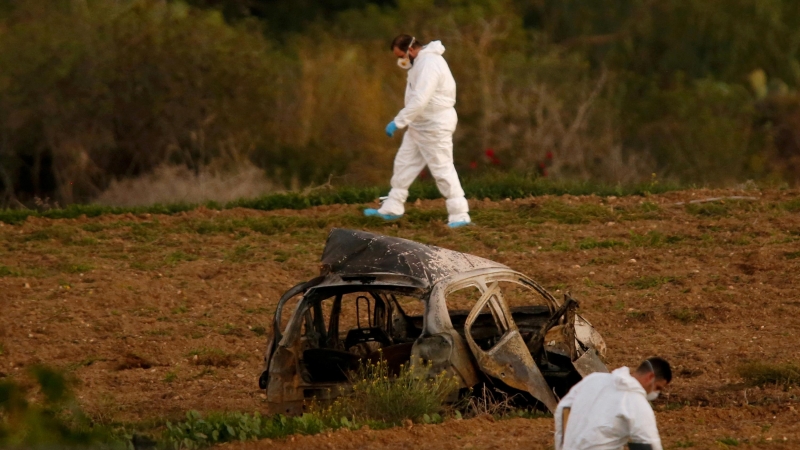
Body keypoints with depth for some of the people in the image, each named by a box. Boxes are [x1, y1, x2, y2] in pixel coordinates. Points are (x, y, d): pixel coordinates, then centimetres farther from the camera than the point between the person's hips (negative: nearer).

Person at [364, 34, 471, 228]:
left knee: (443, 170, -7)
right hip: (420, 125, 10)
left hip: (435, 126, -10)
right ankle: (392, 209, 22)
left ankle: (460, 215, -2)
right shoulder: (420, 61, 10)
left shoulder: (429, 64, -23)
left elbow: (419, 101, -30)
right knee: (404, 163, 14)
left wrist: (398, 122, -26)